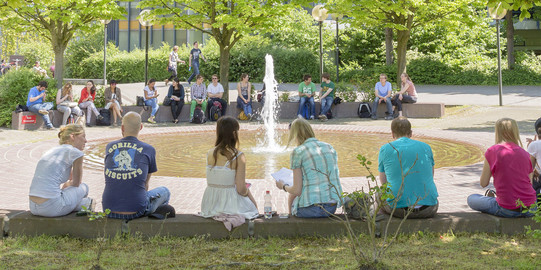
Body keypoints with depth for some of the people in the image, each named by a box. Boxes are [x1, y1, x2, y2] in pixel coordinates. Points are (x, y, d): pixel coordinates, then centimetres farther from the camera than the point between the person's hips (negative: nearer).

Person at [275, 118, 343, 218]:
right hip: (332, 208, 5)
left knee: (291, 197, 31)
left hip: (310, 209, -5)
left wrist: (283, 186, 13)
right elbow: (336, 179, 14)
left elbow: (297, 190, -9)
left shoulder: (297, 152, -7)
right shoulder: (330, 148, 9)